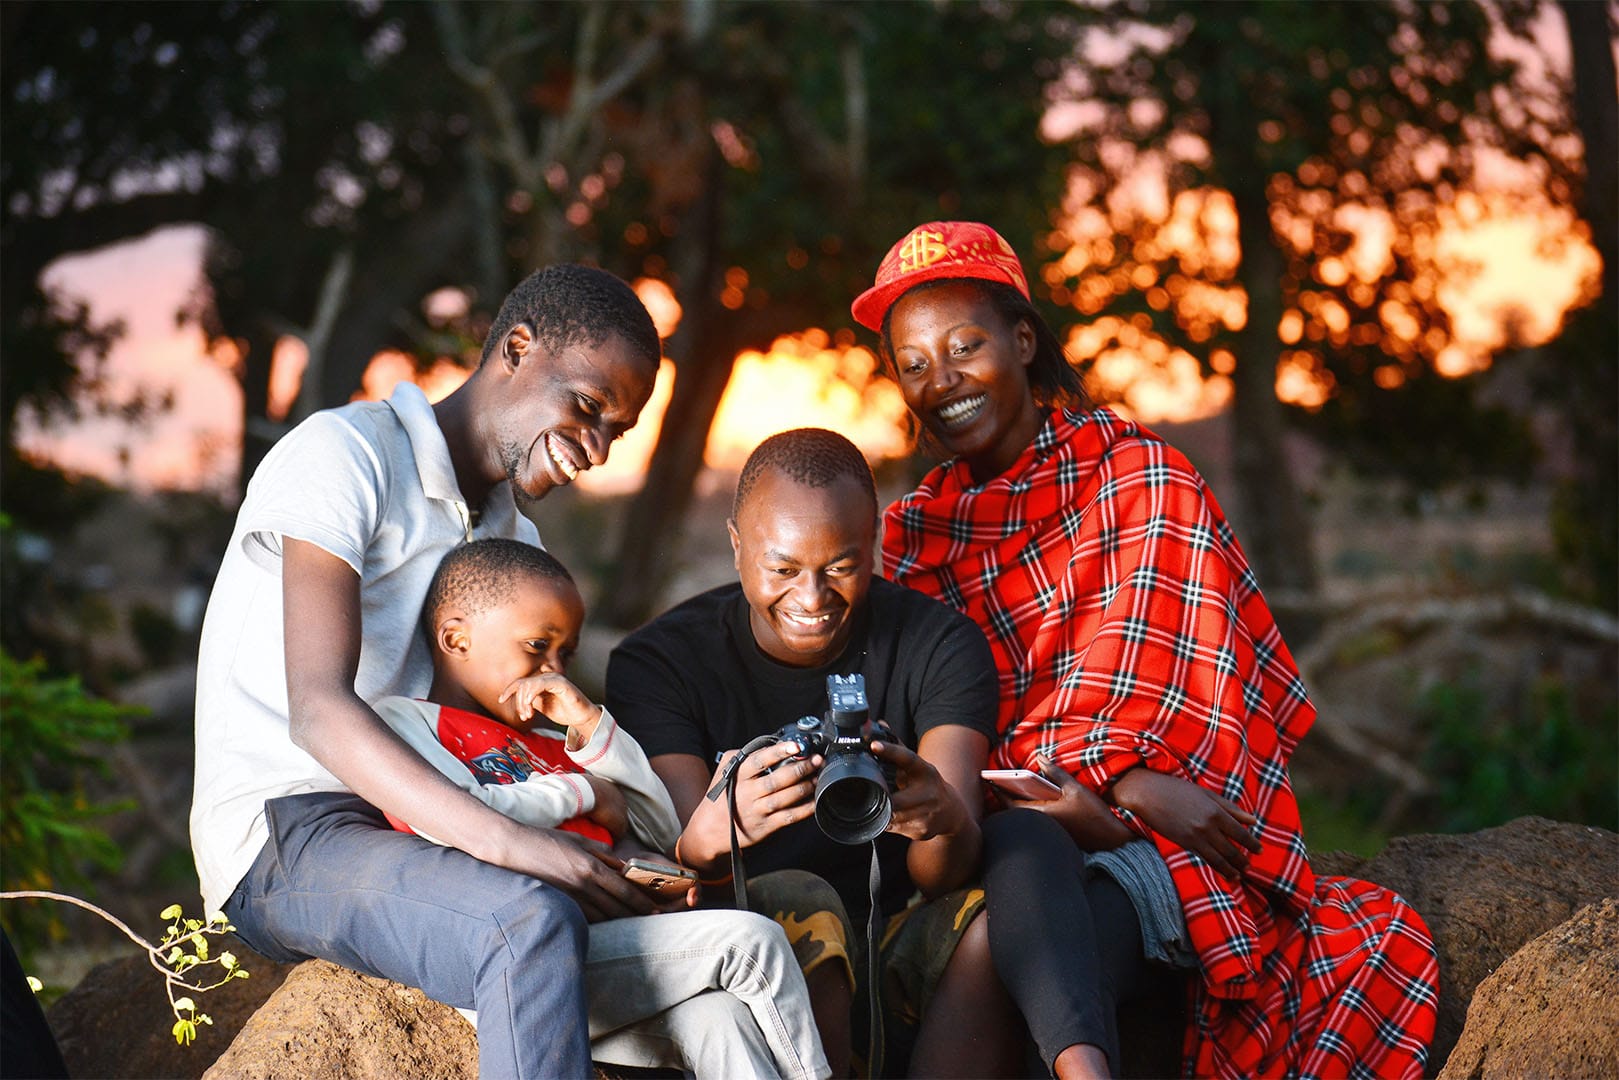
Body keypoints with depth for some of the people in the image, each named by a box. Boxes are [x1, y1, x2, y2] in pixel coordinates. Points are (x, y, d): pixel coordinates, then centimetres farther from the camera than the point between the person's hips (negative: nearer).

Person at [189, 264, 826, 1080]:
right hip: (287, 833, -7)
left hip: (419, 847, 7)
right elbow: (318, 708, -20)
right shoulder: (344, 454, -6)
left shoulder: (510, 532, 21)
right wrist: (503, 840, -33)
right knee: (532, 923, -37)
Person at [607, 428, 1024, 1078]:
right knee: (799, 901, -33)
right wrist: (716, 829, -42)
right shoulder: (658, 662, -4)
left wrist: (943, 816, -40)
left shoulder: (940, 649, -1)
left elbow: (943, 878, -14)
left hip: (898, 961, 2)